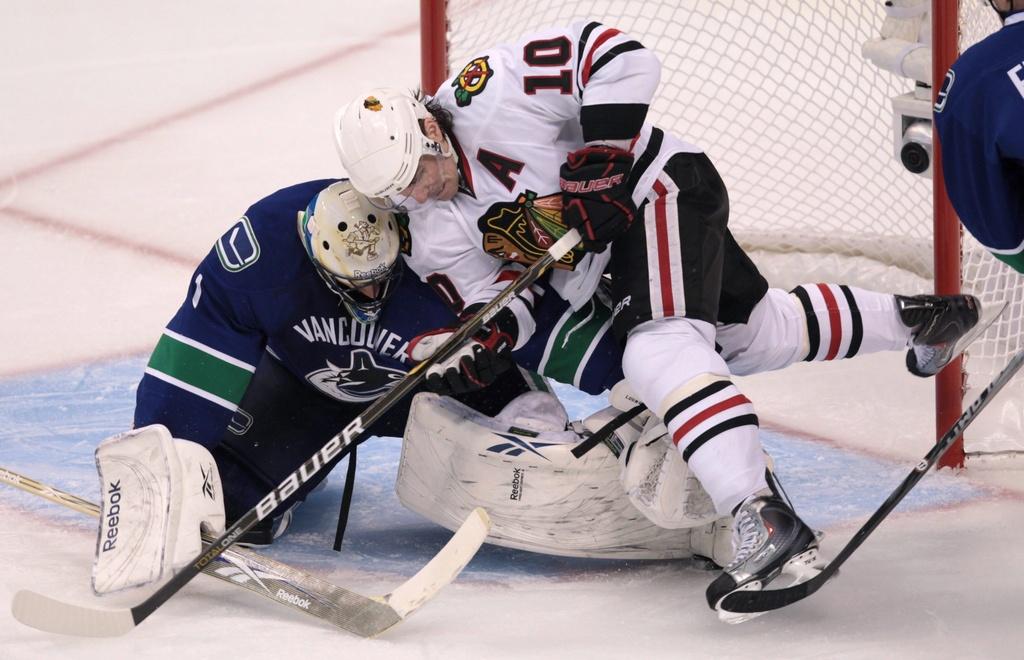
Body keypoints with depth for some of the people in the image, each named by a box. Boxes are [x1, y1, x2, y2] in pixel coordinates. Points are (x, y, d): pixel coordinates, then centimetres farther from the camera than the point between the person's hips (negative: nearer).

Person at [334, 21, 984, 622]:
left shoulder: (486, 93, -26)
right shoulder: (435, 231, -4)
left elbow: (621, 57, -27)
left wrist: (601, 161, -28)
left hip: (658, 185, -9)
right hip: (604, 247, 9)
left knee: (660, 347, -29)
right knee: (758, 335, 21)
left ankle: (766, 519, -42)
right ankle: (916, 318, 42)